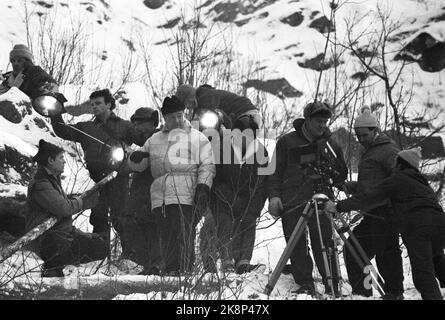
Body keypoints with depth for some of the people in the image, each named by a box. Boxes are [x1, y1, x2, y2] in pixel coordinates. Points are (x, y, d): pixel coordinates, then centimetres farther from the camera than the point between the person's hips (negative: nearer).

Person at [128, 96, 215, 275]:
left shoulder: (197, 138, 14)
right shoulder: (154, 140, 24)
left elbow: (207, 166, 7)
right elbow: (137, 166, 26)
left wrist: (203, 187, -9)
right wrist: (136, 158, 1)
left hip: (186, 196, -4)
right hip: (160, 197, 4)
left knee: (185, 237, -12)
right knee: (167, 238, 1)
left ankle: (185, 270, -13)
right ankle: (169, 271, 4)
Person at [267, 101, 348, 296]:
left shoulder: (330, 145, 15)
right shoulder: (287, 142, 7)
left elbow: (341, 173, 26)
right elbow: (275, 171, 7)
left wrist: (340, 183, 5)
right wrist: (274, 196, -4)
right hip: (291, 202, -1)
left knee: (324, 241, -10)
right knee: (296, 244, -3)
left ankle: (332, 285, -4)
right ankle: (305, 284, 3)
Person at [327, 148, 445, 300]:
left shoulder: (396, 179, 7)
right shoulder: (421, 180, 27)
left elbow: (368, 197, 3)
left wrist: (339, 207, 6)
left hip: (418, 227, -7)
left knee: (423, 274, -8)